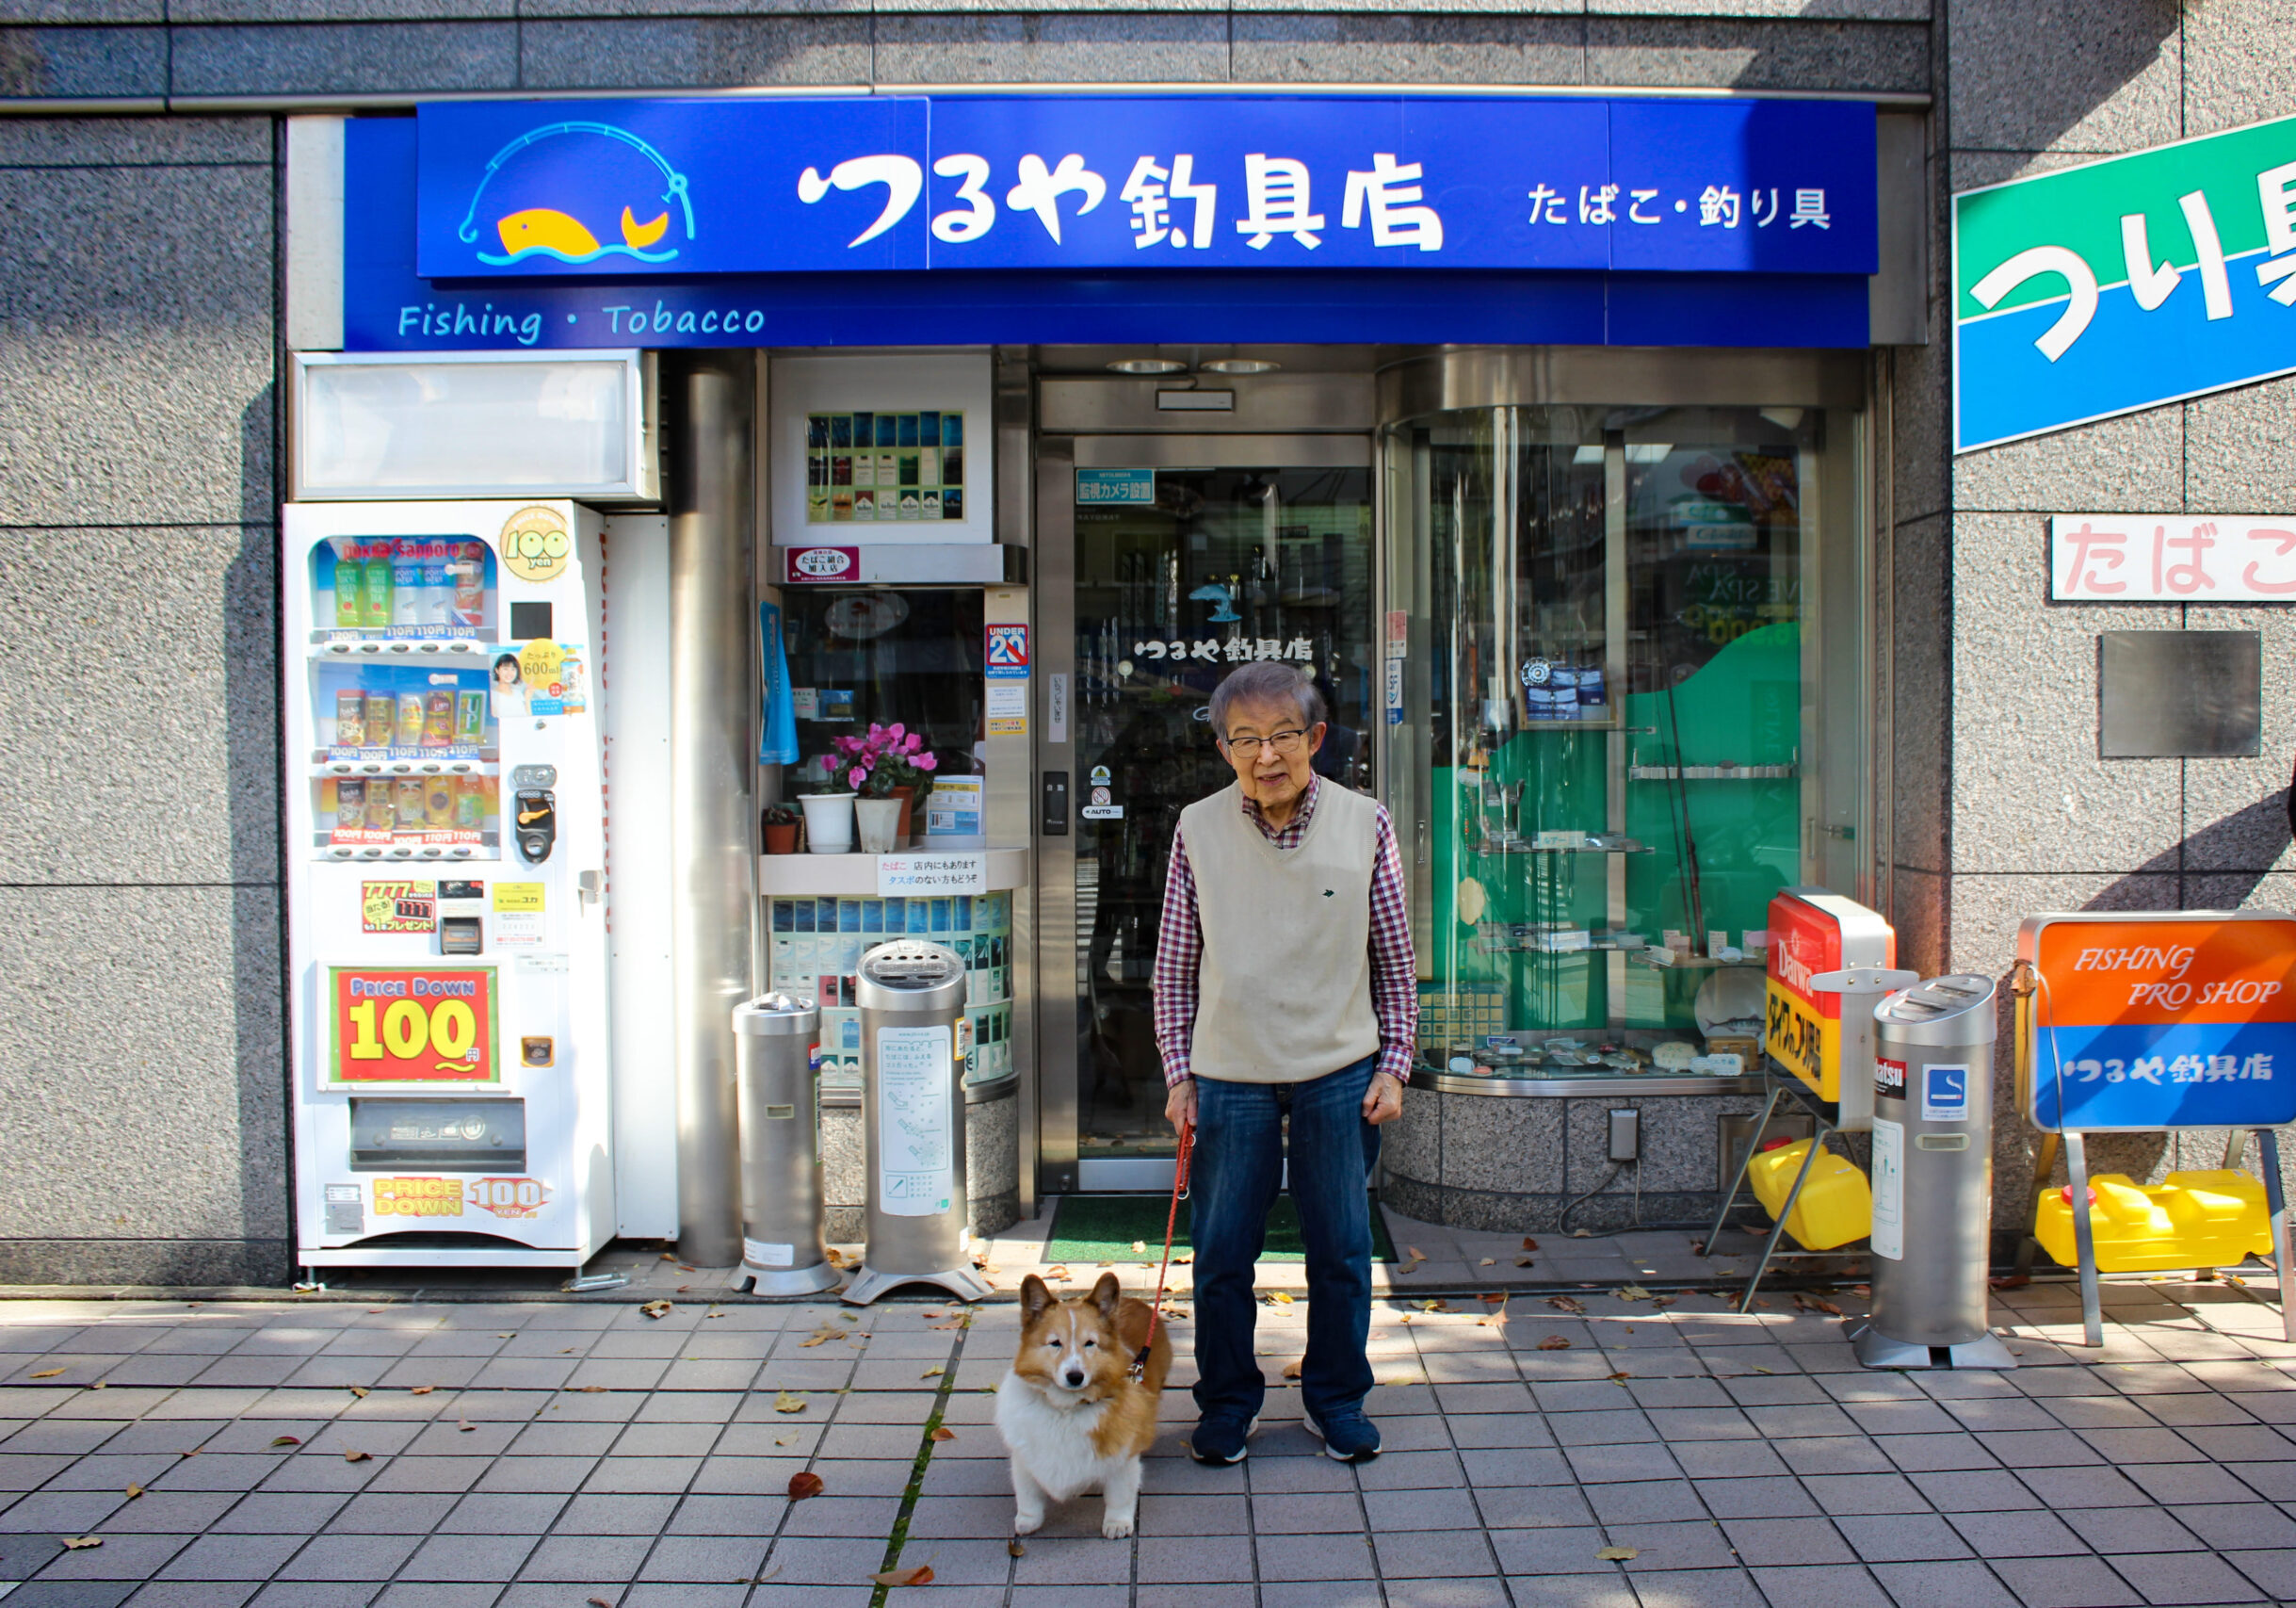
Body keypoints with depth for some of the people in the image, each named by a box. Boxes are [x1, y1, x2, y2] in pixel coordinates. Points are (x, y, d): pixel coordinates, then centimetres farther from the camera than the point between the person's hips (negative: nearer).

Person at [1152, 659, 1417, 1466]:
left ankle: (1337, 1397, 28)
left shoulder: (1364, 824, -3)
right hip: (1229, 1075, 0)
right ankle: (1227, 1401, 26)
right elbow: (1175, 966, 4)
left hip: (1340, 1073, 0)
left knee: (1342, 1248, 9)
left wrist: (1393, 1066, 1)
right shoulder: (1198, 829, -3)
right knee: (1222, 1253, 7)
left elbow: (1395, 960, 4)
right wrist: (1177, 1073, 2)